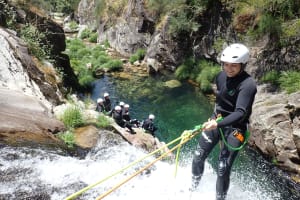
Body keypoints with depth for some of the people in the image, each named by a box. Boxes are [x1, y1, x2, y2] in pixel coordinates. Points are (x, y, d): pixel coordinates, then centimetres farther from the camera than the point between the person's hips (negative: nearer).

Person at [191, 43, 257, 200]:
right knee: (198, 157, 10)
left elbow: (240, 113, -31)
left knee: (223, 169, -5)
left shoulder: (248, 84, -23)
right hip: (216, 120, 6)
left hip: (234, 127, -6)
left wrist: (218, 124, -45)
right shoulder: (221, 76, -1)